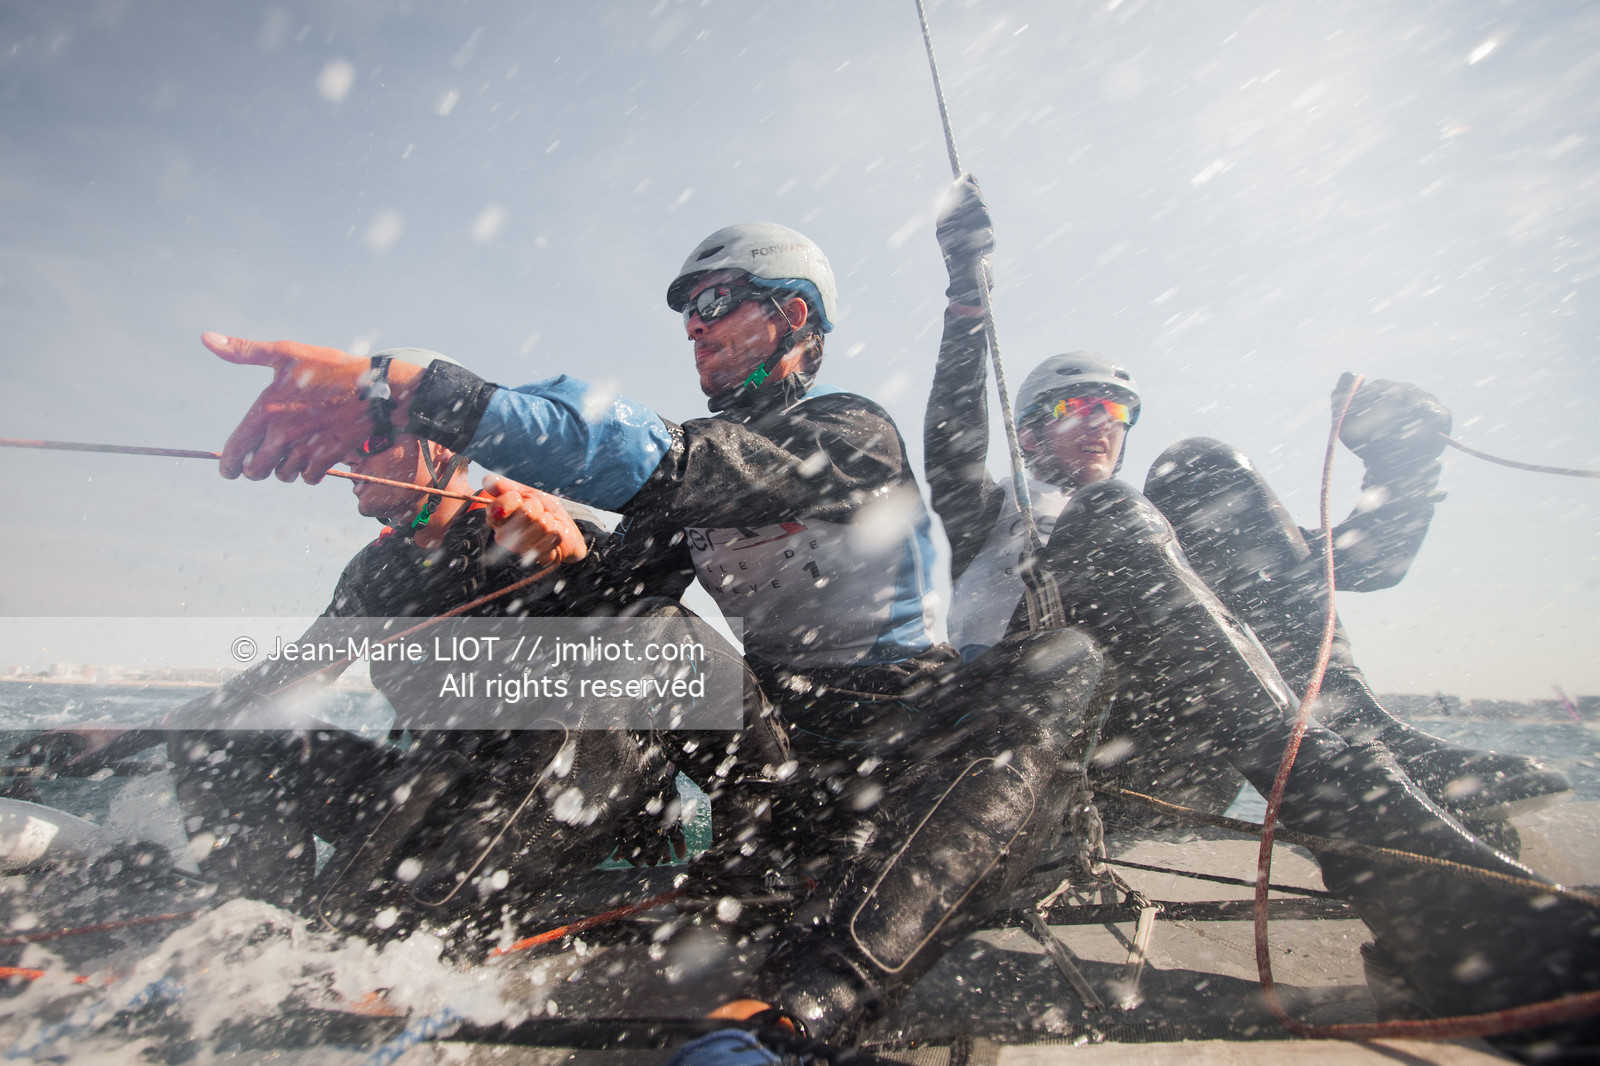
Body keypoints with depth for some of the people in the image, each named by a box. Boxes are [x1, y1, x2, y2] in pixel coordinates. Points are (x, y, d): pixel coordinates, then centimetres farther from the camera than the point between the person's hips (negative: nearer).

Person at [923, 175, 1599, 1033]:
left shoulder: (1164, 524, 34)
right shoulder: (995, 520, 27)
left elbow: (1365, 562, 27)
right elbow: (952, 450, 3)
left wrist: (1402, 458, 11)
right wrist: (967, 291, -4)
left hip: (1182, 760, 3)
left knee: (1200, 469, -4)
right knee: (1103, 525, -27)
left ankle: (1371, 754, -22)